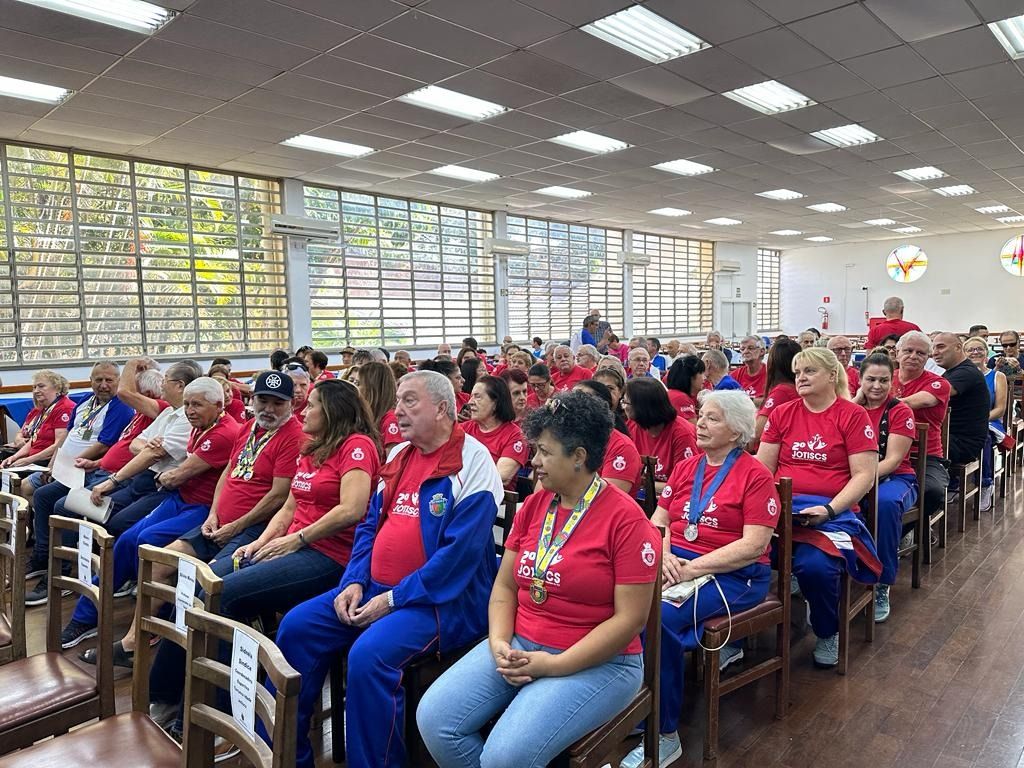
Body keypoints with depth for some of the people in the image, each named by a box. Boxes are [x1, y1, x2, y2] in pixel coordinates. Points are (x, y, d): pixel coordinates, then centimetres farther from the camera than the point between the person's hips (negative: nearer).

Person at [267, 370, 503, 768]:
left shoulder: (472, 462, -14)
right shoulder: (398, 455, 12)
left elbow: (459, 552, -20)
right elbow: (370, 524, 16)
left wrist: (393, 599, -18)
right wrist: (354, 582, 0)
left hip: (440, 598, -8)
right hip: (375, 587, 8)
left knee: (368, 656, -29)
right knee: (296, 627, 1)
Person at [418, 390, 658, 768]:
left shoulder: (625, 518, -14)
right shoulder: (533, 505, 6)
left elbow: (630, 618, -15)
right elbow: (505, 585, 9)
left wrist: (554, 665, -18)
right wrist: (499, 643, -9)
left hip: (596, 663, -6)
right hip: (519, 646, 6)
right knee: (433, 718, -9)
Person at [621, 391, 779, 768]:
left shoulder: (755, 475, -3)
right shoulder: (684, 468, 14)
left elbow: (754, 544, -12)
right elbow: (658, 521, 13)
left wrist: (693, 568, -18)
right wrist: (664, 555, -9)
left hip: (733, 574, -5)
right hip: (677, 564, 5)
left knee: (656, 617, -29)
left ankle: (664, 735, -12)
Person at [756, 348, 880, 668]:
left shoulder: (853, 415, 4)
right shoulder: (782, 414, 14)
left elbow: (865, 475, -2)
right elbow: (763, 468, 12)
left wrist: (829, 510, -15)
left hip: (832, 512, -2)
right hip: (781, 507, 3)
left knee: (814, 566, -31)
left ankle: (828, 633, 3)